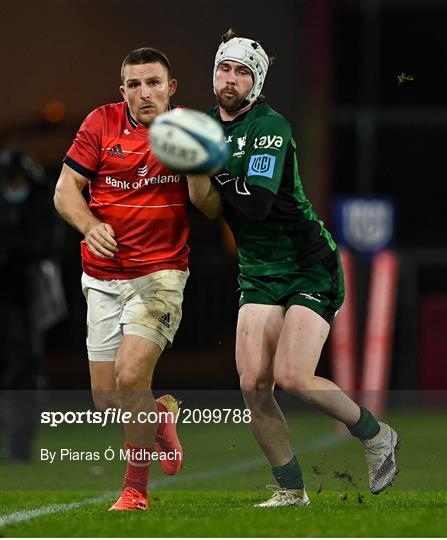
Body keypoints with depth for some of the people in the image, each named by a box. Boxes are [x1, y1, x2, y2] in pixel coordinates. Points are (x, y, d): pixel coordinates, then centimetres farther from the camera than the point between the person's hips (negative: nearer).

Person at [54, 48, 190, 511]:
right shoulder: (102, 123, -2)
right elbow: (66, 189, 1)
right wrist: (90, 226, -19)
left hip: (160, 273, -3)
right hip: (103, 277, 3)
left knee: (131, 377, -20)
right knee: (106, 399, 4)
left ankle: (135, 489, -4)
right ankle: (159, 415, 39)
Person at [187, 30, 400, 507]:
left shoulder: (269, 127, -15)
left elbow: (257, 203, -27)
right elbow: (210, 207, 0)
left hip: (310, 267, -7)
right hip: (258, 274, 7)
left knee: (291, 377, -17)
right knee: (253, 384, -7)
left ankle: (375, 435, 7)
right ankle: (290, 489, 5)